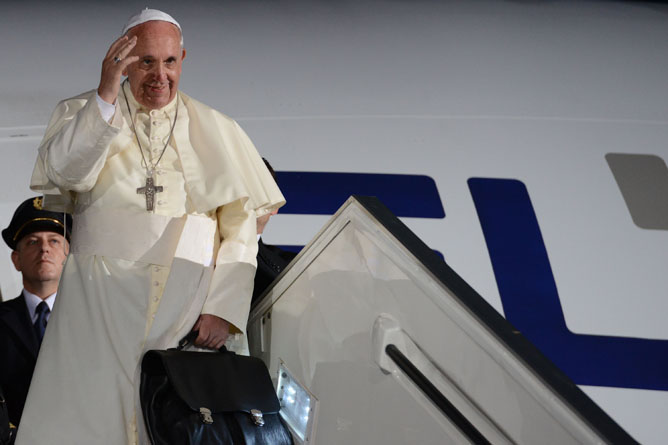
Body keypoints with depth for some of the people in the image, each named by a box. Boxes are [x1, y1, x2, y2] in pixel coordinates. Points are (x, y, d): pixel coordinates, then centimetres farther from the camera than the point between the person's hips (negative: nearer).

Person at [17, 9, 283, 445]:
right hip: (102, 298, 0)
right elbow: (63, 173, -8)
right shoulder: (83, 112, 13)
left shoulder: (218, 131, 13)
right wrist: (106, 97, -17)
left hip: (190, 298, 0)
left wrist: (223, 307, -6)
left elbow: (242, 226, 6)